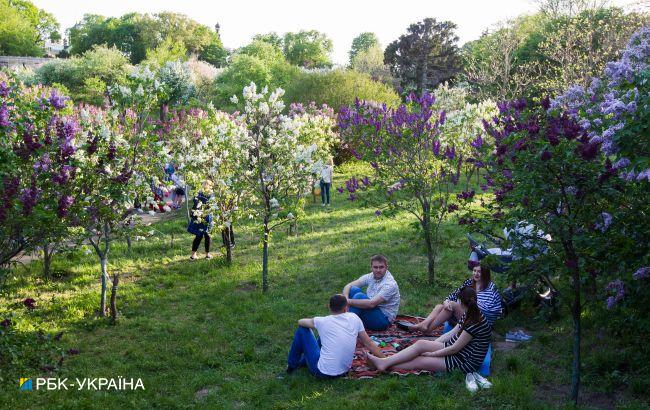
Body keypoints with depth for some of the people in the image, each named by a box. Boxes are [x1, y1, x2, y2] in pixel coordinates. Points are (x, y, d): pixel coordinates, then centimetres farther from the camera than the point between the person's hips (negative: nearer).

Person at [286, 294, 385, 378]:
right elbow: (369, 343, -3)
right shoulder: (354, 318, -6)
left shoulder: (323, 321, -12)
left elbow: (300, 322, 6)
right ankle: (303, 361, 40)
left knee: (302, 329, 8)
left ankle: (292, 364, 27)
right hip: (344, 371, 5)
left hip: (322, 372, -4)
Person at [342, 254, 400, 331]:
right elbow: (348, 286, -4)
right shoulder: (370, 277, 1)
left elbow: (372, 303, -30)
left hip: (383, 320, -7)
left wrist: (349, 301, -29)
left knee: (359, 296, -27)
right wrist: (346, 300, -25)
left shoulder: (390, 284, -21)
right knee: (353, 289, -12)